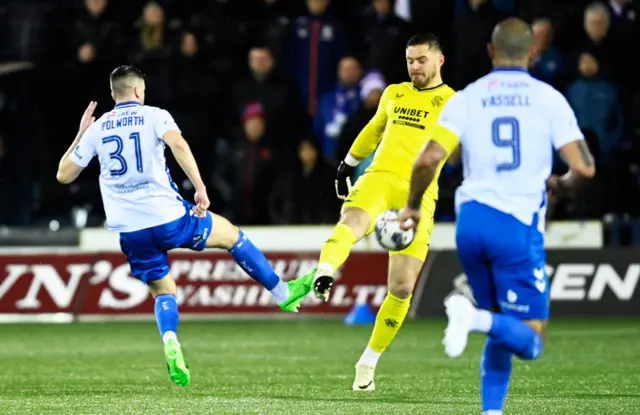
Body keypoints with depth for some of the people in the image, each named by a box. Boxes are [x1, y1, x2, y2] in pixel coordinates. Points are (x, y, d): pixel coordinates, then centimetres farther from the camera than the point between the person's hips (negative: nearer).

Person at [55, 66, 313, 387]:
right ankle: (283, 294, 26)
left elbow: (64, 175, 14)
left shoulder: (96, 129, 9)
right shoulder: (153, 116, 1)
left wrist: (80, 134, 26)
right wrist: (200, 189, -22)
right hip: (168, 217, -3)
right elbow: (178, 145, -21)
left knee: (163, 292, 17)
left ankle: (170, 343, -12)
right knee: (230, 234, 20)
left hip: (130, 232, 3)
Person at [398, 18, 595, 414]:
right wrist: (560, 185, 18)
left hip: (471, 221, 4)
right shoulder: (548, 98, 2)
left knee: (500, 332, 21)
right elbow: (584, 167, -4)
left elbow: (428, 160, -6)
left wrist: (412, 206, 11)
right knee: (530, 343, -2)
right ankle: (476, 317, -30)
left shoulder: (466, 98, 6)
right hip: (518, 225, -4)